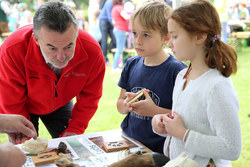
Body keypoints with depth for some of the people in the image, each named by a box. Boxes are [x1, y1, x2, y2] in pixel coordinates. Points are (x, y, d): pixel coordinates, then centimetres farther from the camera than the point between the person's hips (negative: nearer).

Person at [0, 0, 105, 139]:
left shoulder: (92, 51, -31)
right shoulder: (12, 51, -38)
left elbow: (89, 97, -13)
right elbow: (12, 106, -24)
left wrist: (74, 130, -15)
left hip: (60, 104, 2)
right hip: (24, 107, -2)